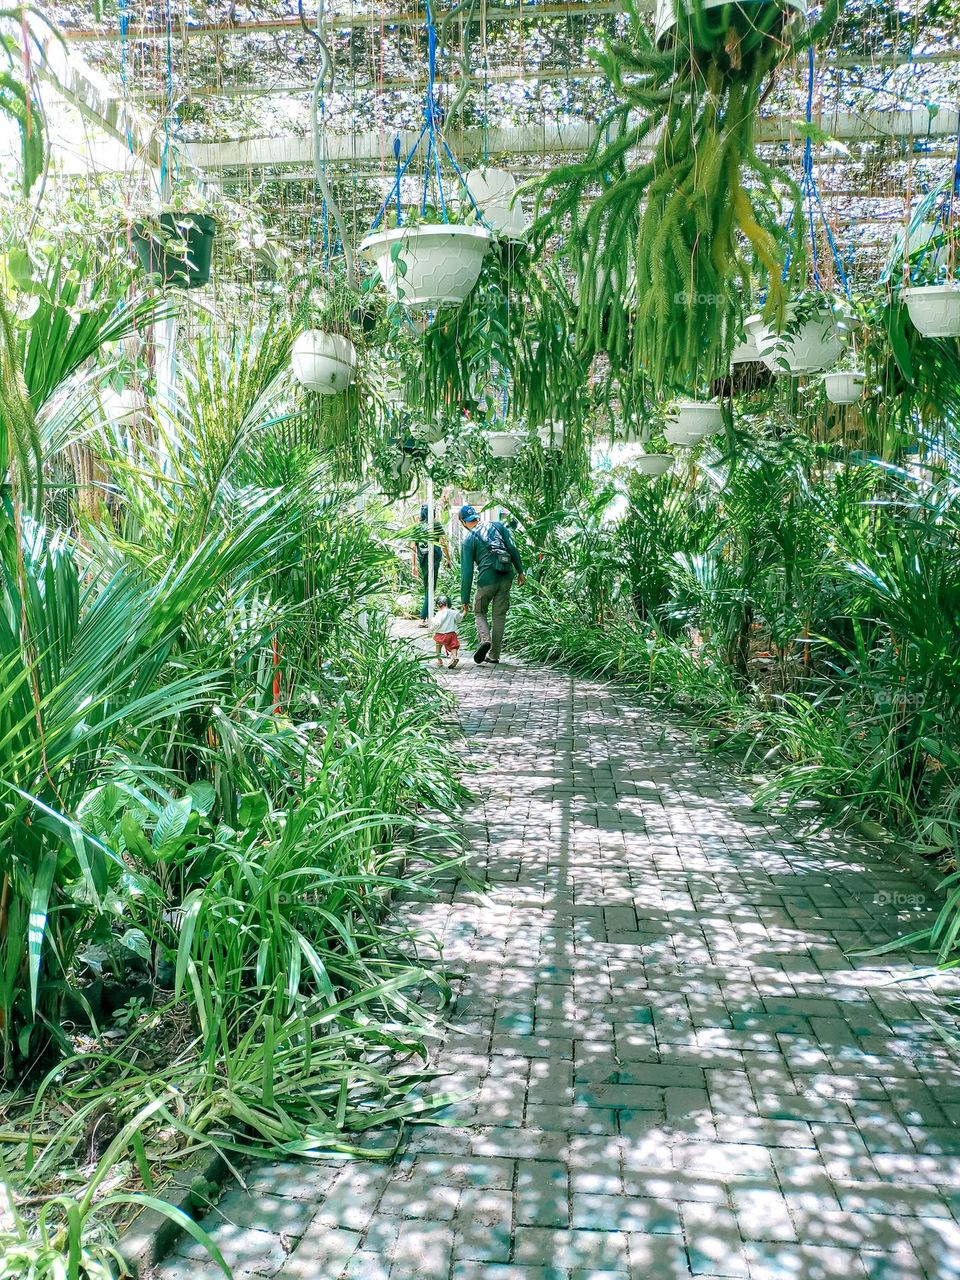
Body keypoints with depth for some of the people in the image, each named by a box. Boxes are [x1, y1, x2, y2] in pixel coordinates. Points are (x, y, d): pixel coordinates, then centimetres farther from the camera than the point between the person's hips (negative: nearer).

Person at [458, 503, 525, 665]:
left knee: (479, 612, 16)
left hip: (487, 579, -3)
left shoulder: (469, 541, 3)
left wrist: (465, 600, 4)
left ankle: (485, 639, -12)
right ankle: (494, 655, 13)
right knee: (499, 615, 12)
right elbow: (513, 549, 5)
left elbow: (466, 573, 1)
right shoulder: (498, 526, 11)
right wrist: (520, 572, 13)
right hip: (507, 577, 3)